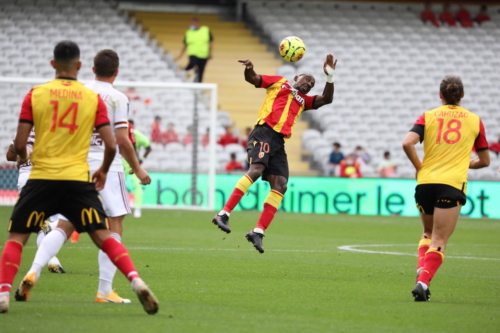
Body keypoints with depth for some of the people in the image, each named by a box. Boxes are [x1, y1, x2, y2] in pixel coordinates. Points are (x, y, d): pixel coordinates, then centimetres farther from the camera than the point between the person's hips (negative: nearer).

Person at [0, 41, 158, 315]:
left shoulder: (35, 94, 2)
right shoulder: (93, 98, 5)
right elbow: (111, 145, 1)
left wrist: (23, 156, 22)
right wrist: (103, 171, 20)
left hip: (41, 178, -1)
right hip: (78, 180, 1)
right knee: (103, 236, 4)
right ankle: (137, 283, -13)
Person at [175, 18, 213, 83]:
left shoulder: (206, 30, 3)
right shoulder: (188, 33, 5)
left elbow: (211, 42, 8)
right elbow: (185, 46, 9)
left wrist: (211, 53, 0)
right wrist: (180, 56, 5)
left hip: (203, 55, 1)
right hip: (193, 54, -1)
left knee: (200, 72, 2)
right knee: (192, 64, -32)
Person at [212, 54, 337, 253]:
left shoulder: (304, 101, 32)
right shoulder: (278, 82, 20)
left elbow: (326, 99, 22)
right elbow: (252, 79, 12)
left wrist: (330, 76, 8)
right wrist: (249, 69, -12)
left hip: (279, 142, 6)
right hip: (264, 132, -6)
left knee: (280, 185, -9)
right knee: (257, 169, -27)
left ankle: (258, 232, -10)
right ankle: (224, 214, -30)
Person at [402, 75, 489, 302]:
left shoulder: (428, 116, 9)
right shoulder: (474, 120, 11)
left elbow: (407, 143, -9)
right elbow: (484, 161, 17)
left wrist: (419, 166, 5)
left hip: (425, 181, 2)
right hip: (452, 184, -2)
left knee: (429, 233, 24)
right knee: (439, 241, -3)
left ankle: (421, 270, 2)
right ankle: (423, 281, -24)